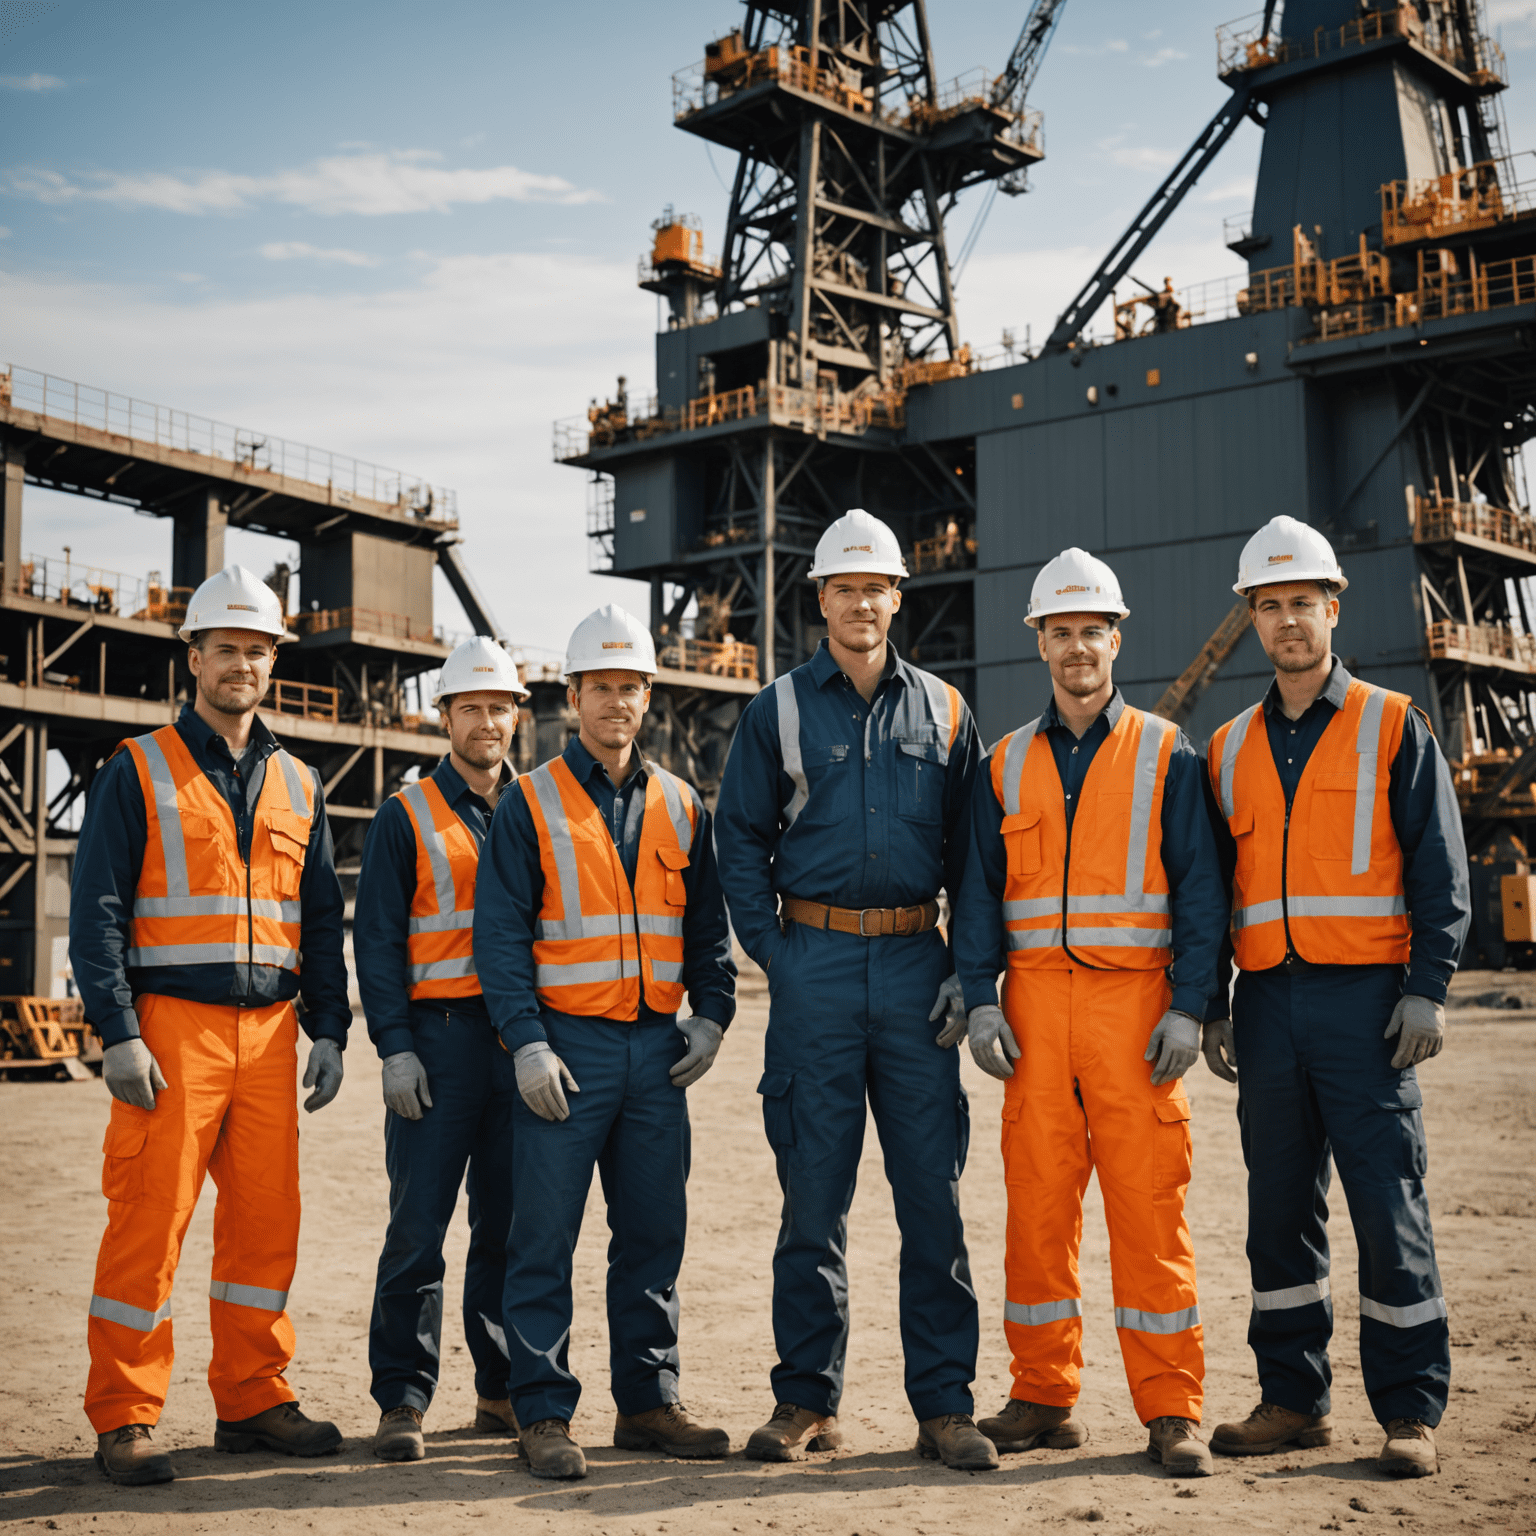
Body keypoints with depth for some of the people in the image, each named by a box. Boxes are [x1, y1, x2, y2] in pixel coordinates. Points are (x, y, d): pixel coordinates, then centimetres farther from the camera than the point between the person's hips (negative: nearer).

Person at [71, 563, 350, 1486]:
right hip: (172, 1026, -4)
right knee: (150, 1221, -4)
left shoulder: (297, 786, 16)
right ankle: (125, 1419, 6)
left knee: (267, 1220, 6)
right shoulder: (139, 772, 2)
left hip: (269, 1030, 5)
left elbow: (323, 919, 18)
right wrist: (118, 1034, -12)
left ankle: (253, 1400, 18)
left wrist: (329, 1031, 10)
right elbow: (97, 912, -3)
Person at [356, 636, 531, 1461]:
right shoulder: (406, 816, 5)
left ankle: (504, 1388, 18)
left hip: (526, 1040, 3)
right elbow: (377, 938, 0)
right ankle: (402, 1399, 3)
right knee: (418, 1225, -4)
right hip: (439, 1035, -3)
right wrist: (395, 1047, -10)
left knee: (512, 1222, 8)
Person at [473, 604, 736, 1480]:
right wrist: (527, 1043, -13)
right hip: (567, 1045, -4)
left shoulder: (681, 807, 12)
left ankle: (650, 1403, 19)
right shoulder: (531, 805, 0)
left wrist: (711, 1016, 4)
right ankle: (544, 1416, 6)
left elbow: (709, 925, 17)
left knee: (656, 1233, 9)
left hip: (658, 1047, 4)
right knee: (545, 1237, -3)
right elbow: (501, 932, -5)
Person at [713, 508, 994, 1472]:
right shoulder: (780, 711, 7)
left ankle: (945, 1404, 8)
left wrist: (968, 970, 1)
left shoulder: (943, 712, 11)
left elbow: (971, 850, 11)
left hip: (915, 964, 1)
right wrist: (774, 953, -3)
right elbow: (740, 840, 7)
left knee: (934, 1191, 1)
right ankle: (807, 1400, 13)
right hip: (815, 963, -1)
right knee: (813, 1192, 3)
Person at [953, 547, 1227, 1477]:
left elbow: (1200, 890, 2)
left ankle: (1172, 1411, 4)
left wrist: (1189, 1009, -7)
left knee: (1149, 1209, -4)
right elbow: (980, 892, 13)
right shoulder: (1008, 765, 14)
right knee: (1037, 1204, 4)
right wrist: (980, 1001, 1)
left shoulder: (1166, 755, 6)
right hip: (1035, 1001, 3)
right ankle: (1044, 1397, 14)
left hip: (1133, 997, -2)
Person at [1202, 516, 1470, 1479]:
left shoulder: (1393, 728, 4)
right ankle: (1293, 1399, 16)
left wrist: (1429, 989, -8)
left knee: (1390, 1208, -3)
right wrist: (1212, 1006, 10)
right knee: (1280, 1209, 7)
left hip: (1365, 1000, -4)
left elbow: (1440, 869, 1)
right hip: (1269, 1000, 4)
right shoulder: (1231, 749, 15)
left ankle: (1411, 1411, 6)